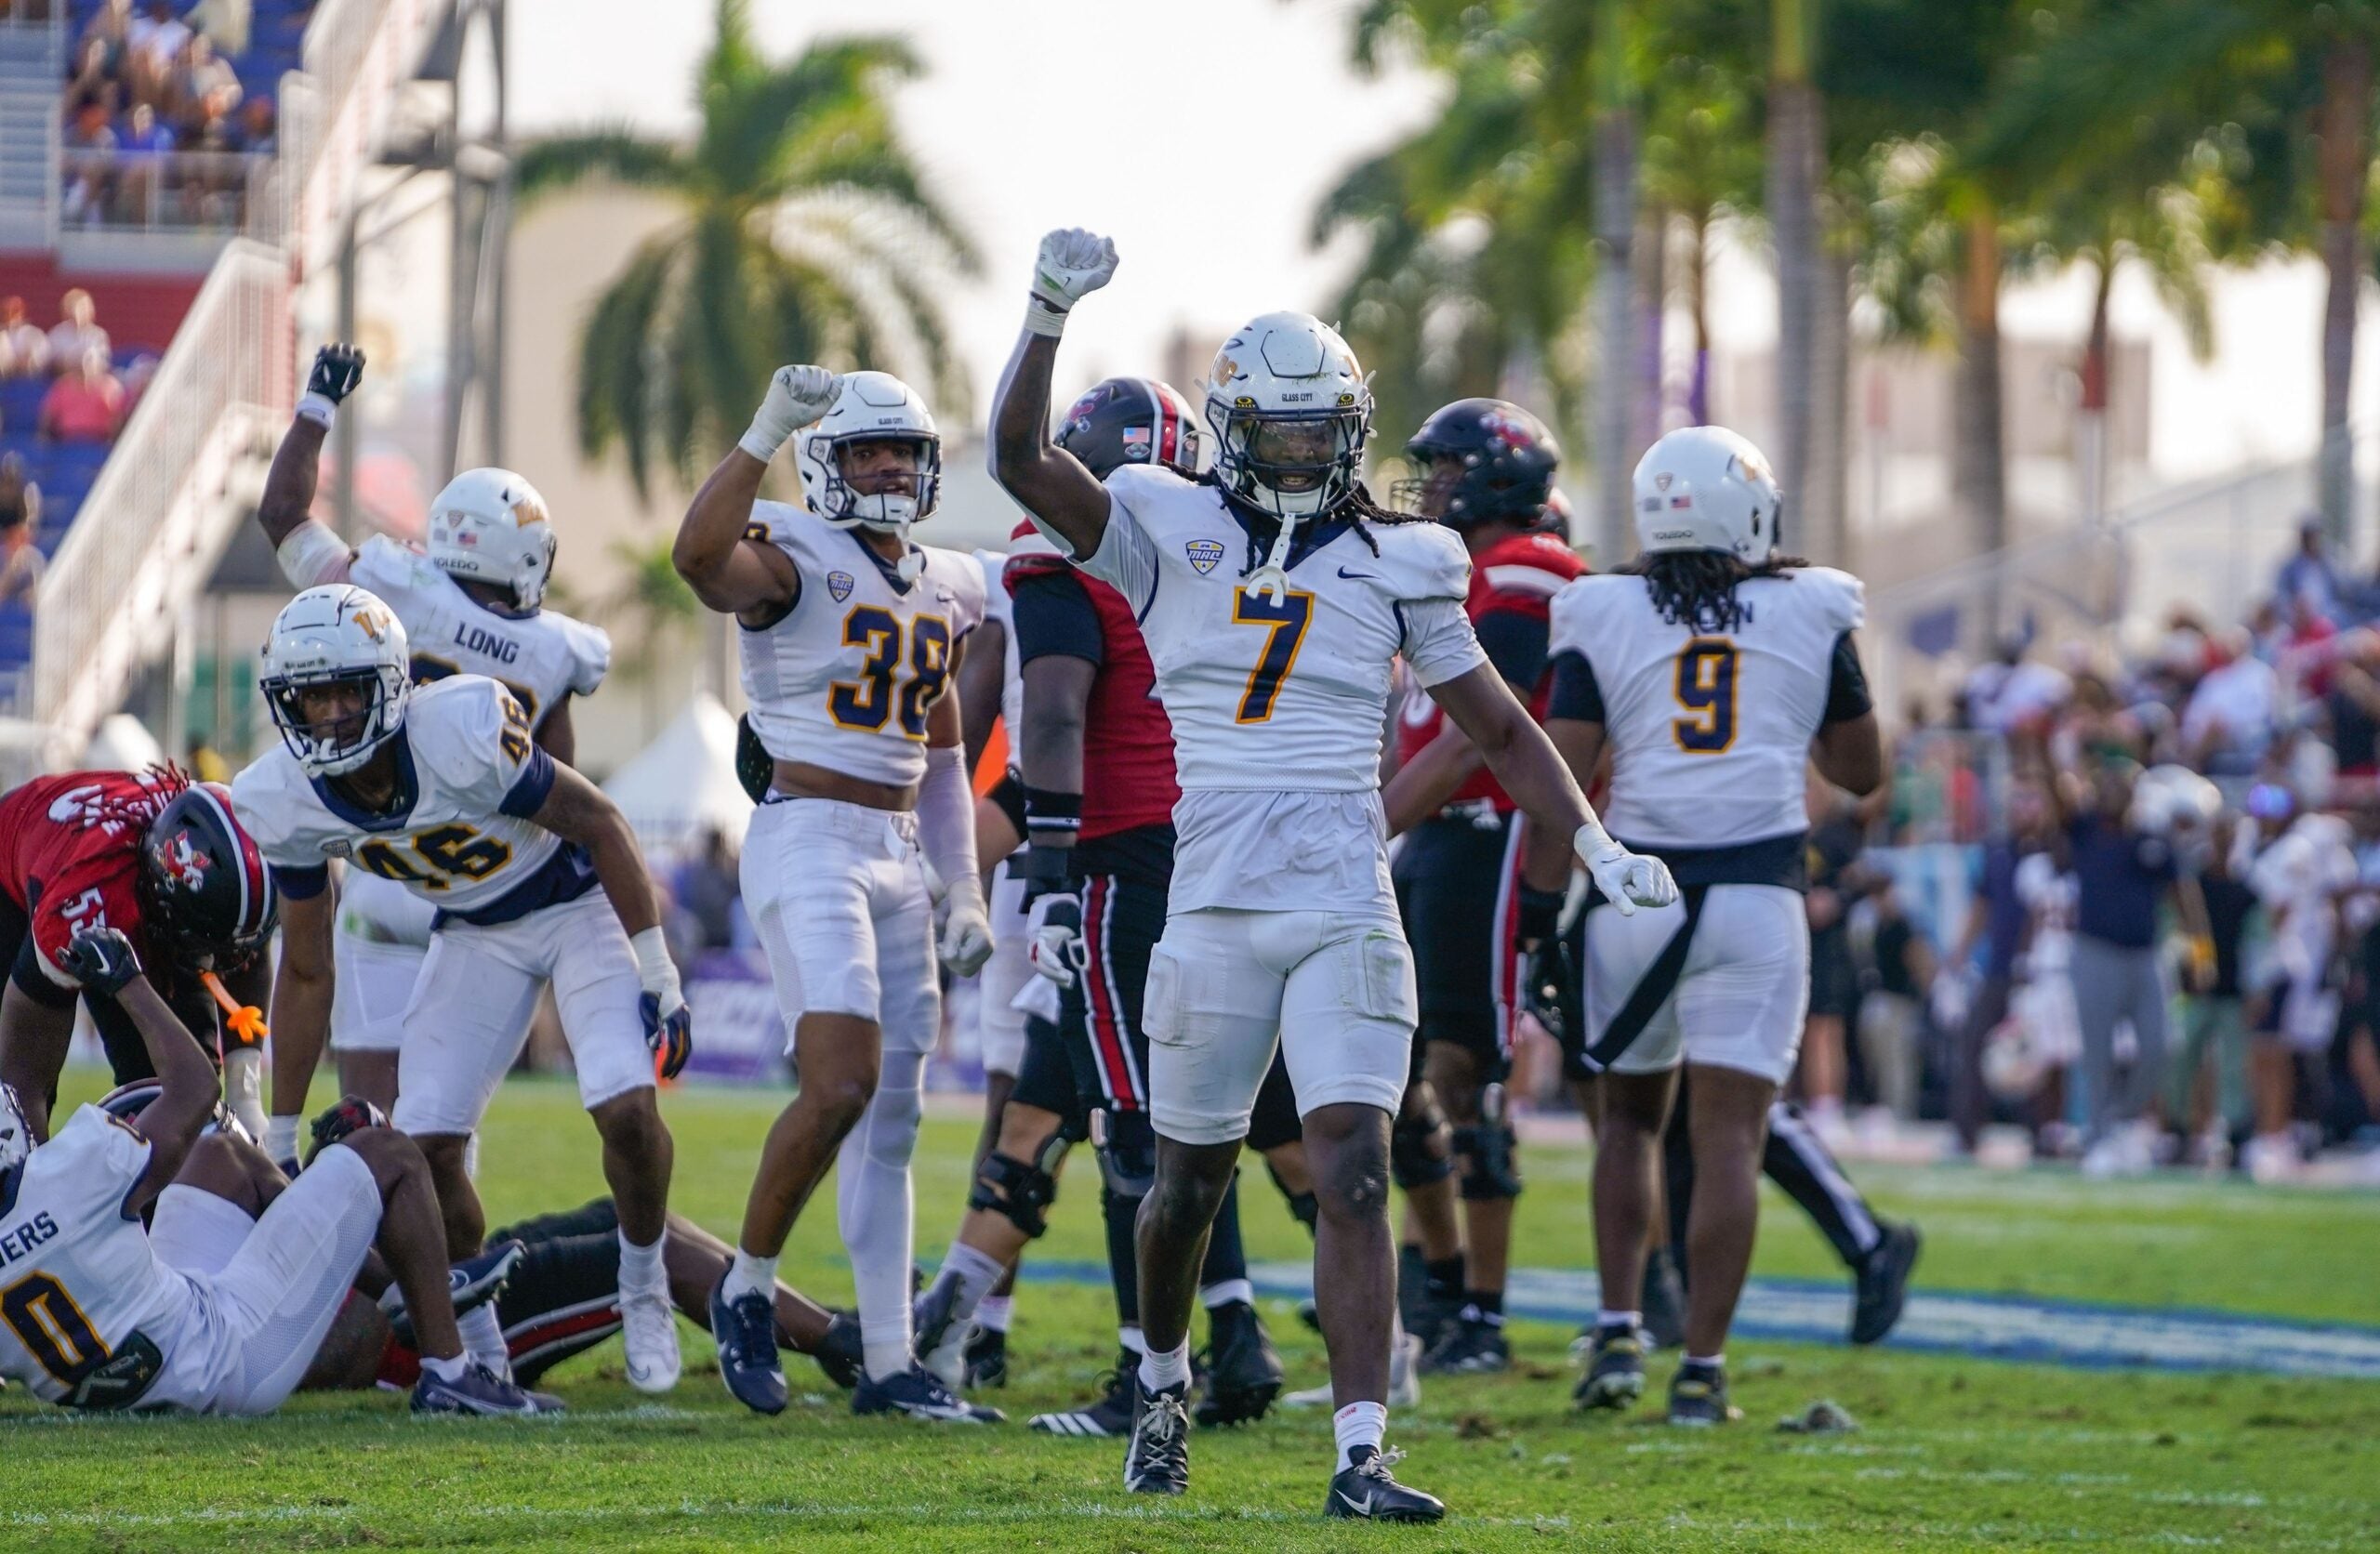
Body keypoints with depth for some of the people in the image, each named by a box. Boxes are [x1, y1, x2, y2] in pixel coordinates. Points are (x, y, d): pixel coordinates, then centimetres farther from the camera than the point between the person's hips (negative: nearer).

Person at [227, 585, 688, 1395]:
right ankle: (478, 1349, 9)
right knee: (426, 1143, -10)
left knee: (627, 1109, -22)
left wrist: (659, 979, -17)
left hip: (580, 903, -4)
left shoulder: (462, 736, -34)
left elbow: (599, 823, -19)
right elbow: (306, 974, -2)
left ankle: (644, 1290, 6)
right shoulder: (286, 804, -17)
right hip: (474, 931, 4)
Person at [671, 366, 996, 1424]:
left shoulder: (947, 590, 15)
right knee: (842, 1083, -20)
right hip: (809, 844, -7)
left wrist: (964, 890, 20)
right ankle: (746, 1289, 0)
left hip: (899, 857, 8)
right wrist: (767, 431, -35)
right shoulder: (794, 561, -8)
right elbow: (700, 556, -32)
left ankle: (889, 1365, 11)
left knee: (890, 1118, 8)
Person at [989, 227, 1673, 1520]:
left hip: (1347, 913, 0)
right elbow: (1021, 460, -7)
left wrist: (1596, 846, 5)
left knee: (1354, 1175, -12)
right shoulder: (1168, 534, 4)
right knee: (1188, 1179, 12)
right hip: (1214, 911, 0)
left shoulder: (1393, 564, 8)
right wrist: (1048, 317, -19)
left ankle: (1361, 1458, -16)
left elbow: (1498, 727, 14)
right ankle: (1164, 1370, 41)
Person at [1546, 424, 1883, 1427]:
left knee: (1631, 1113, 19)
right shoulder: (1812, 615, 6)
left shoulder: (1603, 617, 2)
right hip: (1756, 893, -1)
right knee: (1728, 1135, -1)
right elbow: (1862, 772, 16)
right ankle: (1701, 1368, -6)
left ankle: (1618, 1333, 9)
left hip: (1636, 885, 1)